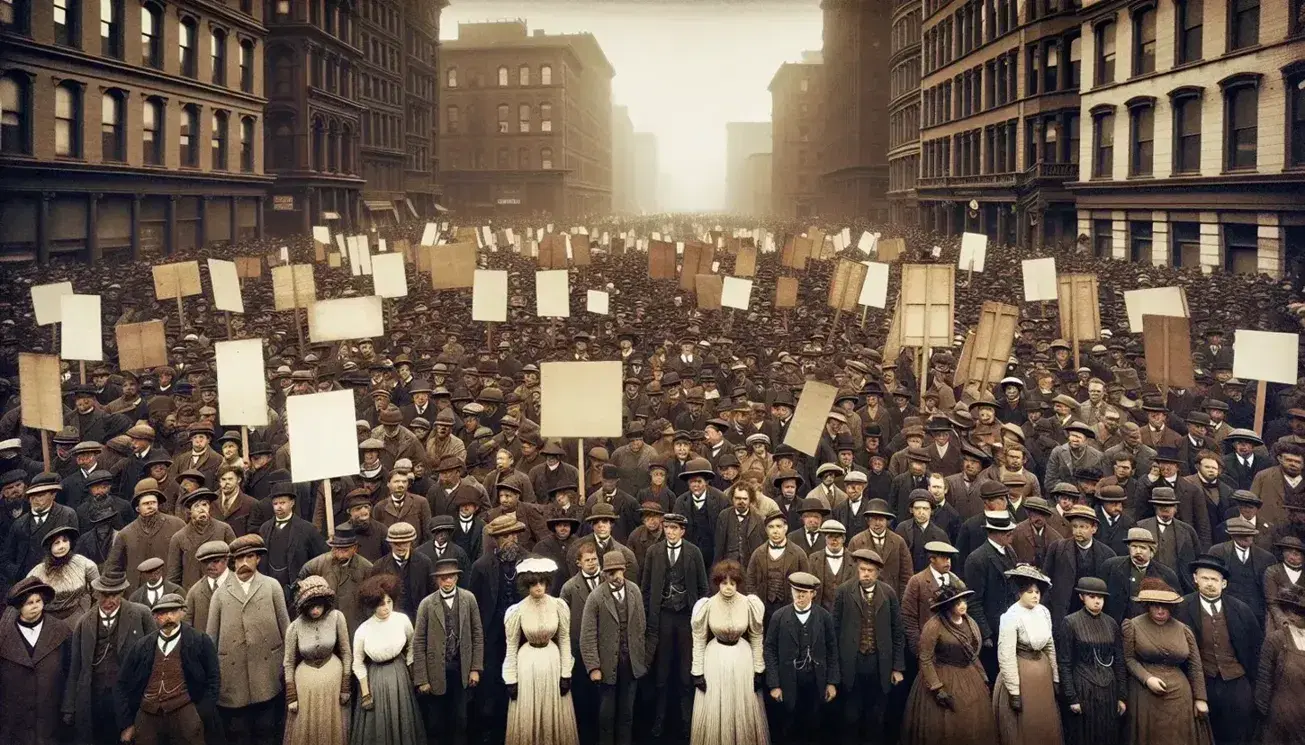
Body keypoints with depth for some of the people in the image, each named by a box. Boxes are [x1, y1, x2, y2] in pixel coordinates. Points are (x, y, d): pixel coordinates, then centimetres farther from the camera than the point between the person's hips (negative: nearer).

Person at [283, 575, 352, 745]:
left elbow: (346, 652, -5)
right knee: (304, 729, 13)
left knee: (332, 728, 15)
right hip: (305, 678, 0)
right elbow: (289, 663, -4)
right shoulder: (295, 627, -17)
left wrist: (345, 686, -2)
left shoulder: (337, 617, -16)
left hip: (332, 675, 0)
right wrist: (291, 697, -2)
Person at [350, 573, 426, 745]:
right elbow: (358, 664, -6)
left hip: (399, 675, 2)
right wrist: (365, 693, -3)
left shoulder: (402, 620, -14)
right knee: (376, 727, 8)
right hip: (375, 678, -2)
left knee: (401, 723, 15)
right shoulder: (362, 631, -19)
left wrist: (408, 669, 9)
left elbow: (412, 645, 5)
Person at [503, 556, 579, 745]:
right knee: (527, 717, 9)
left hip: (552, 660, 1)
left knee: (556, 715, 12)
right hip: (528, 662, -1)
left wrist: (566, 674, -2)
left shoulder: (559, 606, -11)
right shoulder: (517, 611, -14)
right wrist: (511, 680, -4)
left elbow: (565, 640, -1)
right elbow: (511, 647, -5)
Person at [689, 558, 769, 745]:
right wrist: (697, 673, -5)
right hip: (715, 658, -1)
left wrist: (759, 670, 0)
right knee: (713, 711, 9)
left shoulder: (750, 604, -13)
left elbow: (757, 638, -1)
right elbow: (699, 641, -5)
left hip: (742, 657, 1)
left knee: (745, 710, 13)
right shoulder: (706, 606, -15)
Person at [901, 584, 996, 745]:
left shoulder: (970, 622, 4)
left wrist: (984, 678, 13)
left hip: (971, 679, 6)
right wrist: (937, 689, -19)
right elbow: (925, 660, -16)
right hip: (944, 680, -6)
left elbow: (973, 654, 15)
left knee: (973, 725, 12)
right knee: (945, 727, 3)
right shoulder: (934, 625, -18)